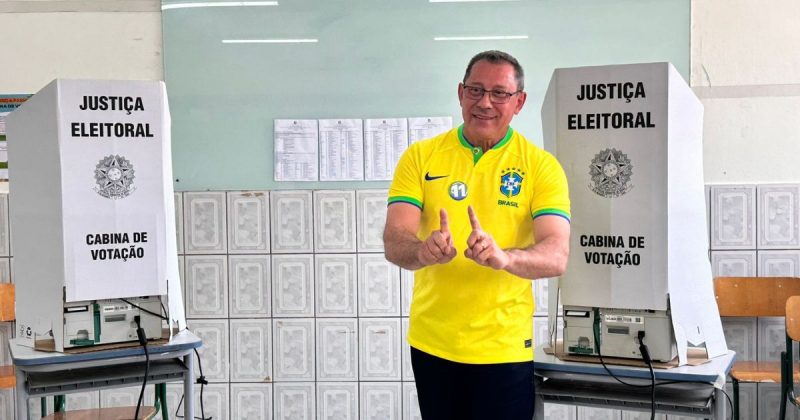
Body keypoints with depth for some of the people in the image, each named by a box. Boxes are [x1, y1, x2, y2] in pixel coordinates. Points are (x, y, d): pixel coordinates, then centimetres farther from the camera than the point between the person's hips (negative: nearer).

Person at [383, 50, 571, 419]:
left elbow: (556, 255, -15)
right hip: (431, 342, 2)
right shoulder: (420, 157, 0)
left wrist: (504, 257, -36)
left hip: (503, 345, -2)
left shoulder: (541, 166, -5)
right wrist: (422, 250, -32)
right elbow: (394, 242, -9)